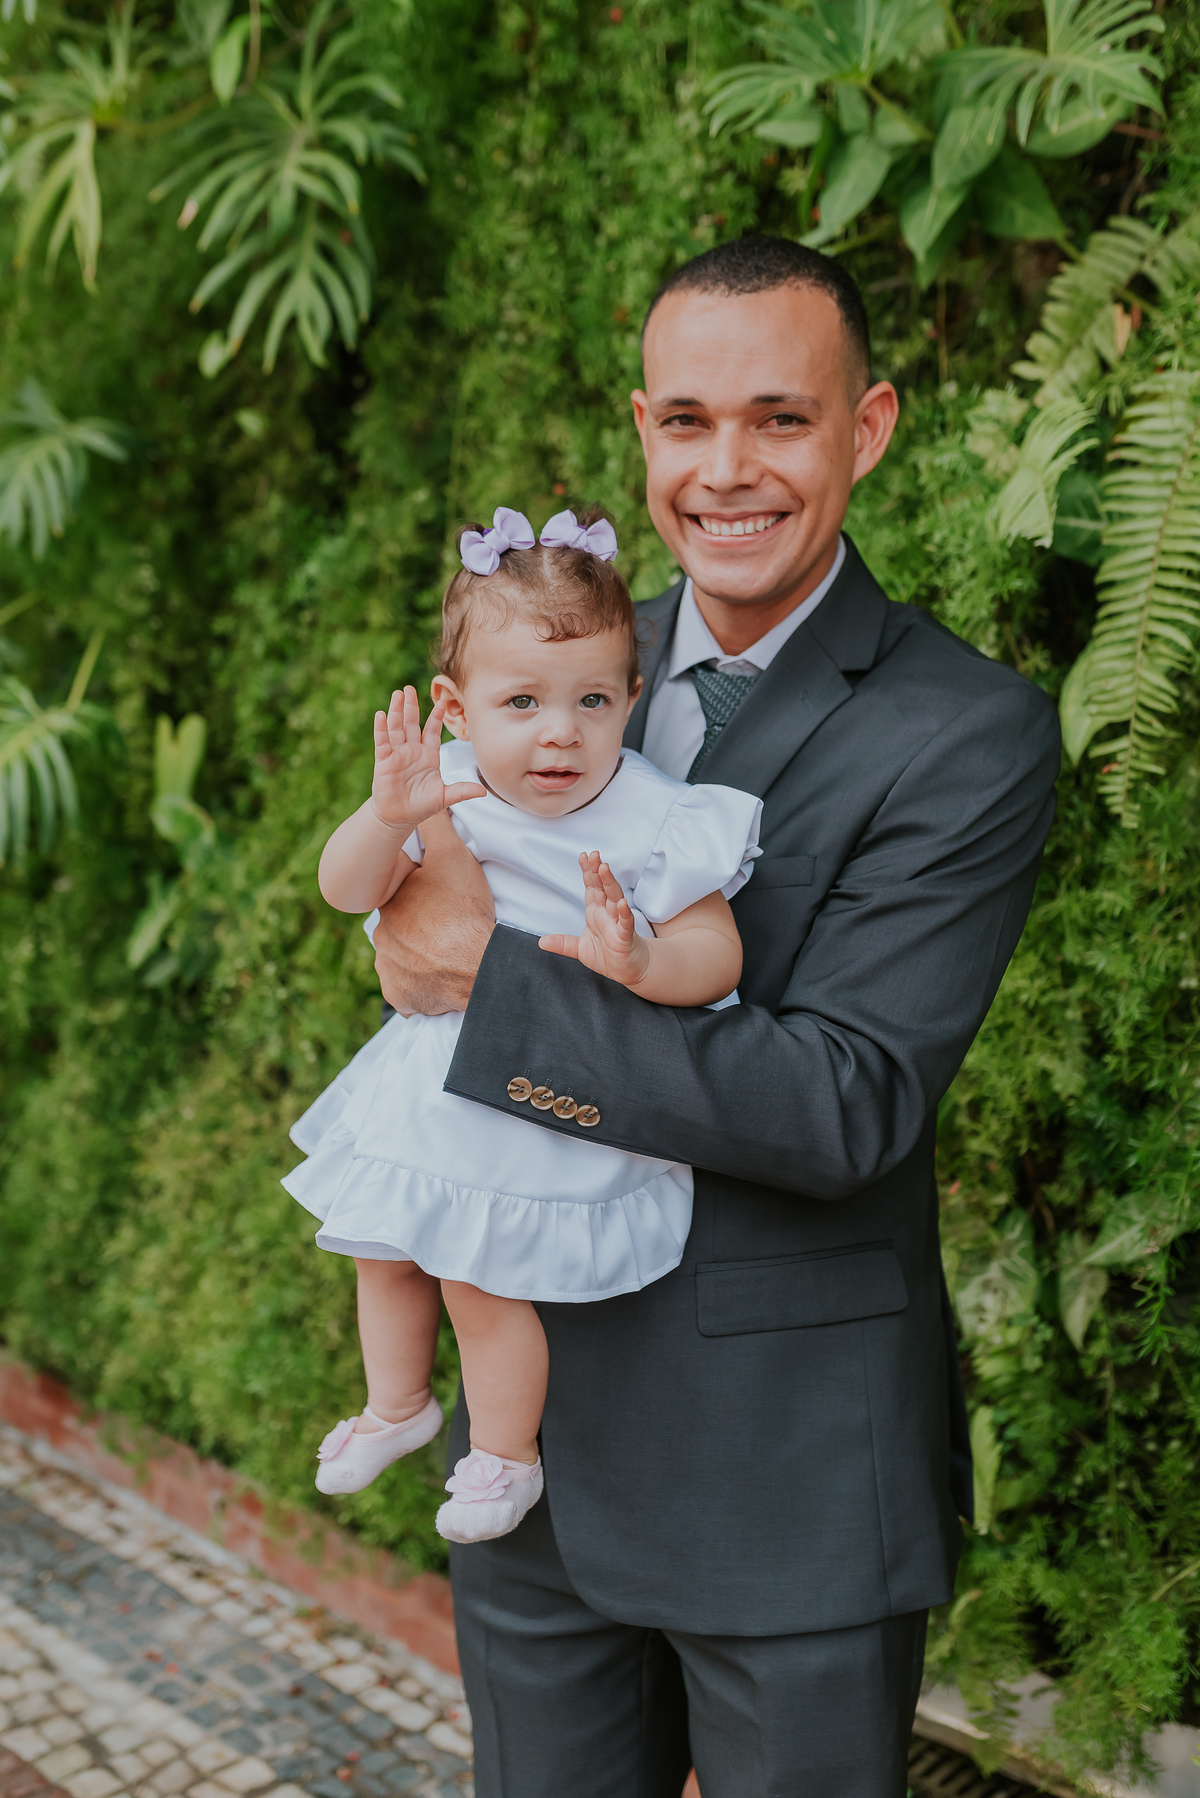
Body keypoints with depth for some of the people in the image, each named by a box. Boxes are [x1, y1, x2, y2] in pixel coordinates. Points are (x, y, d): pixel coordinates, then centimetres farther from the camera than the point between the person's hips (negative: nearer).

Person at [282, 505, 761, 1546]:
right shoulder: (444, 791, -10)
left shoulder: (654, 824, -20)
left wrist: (643, 964, -41)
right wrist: (388, 818, -35)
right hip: (438, 1084, 6)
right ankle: (397, 1404, 50)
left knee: (481, 1279, 2)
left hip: (561, 1107, -5)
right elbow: (346, 891, -15)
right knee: (385, 1253, 21)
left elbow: (716, 953, -19)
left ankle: (506, 1456, 31)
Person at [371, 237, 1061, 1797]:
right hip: (538, 1441, 5)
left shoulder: (971, 736, -14)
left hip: (792, 1484, -5)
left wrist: (490, 968, -23)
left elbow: (847, 1107, -22)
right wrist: (430, 816, -10)